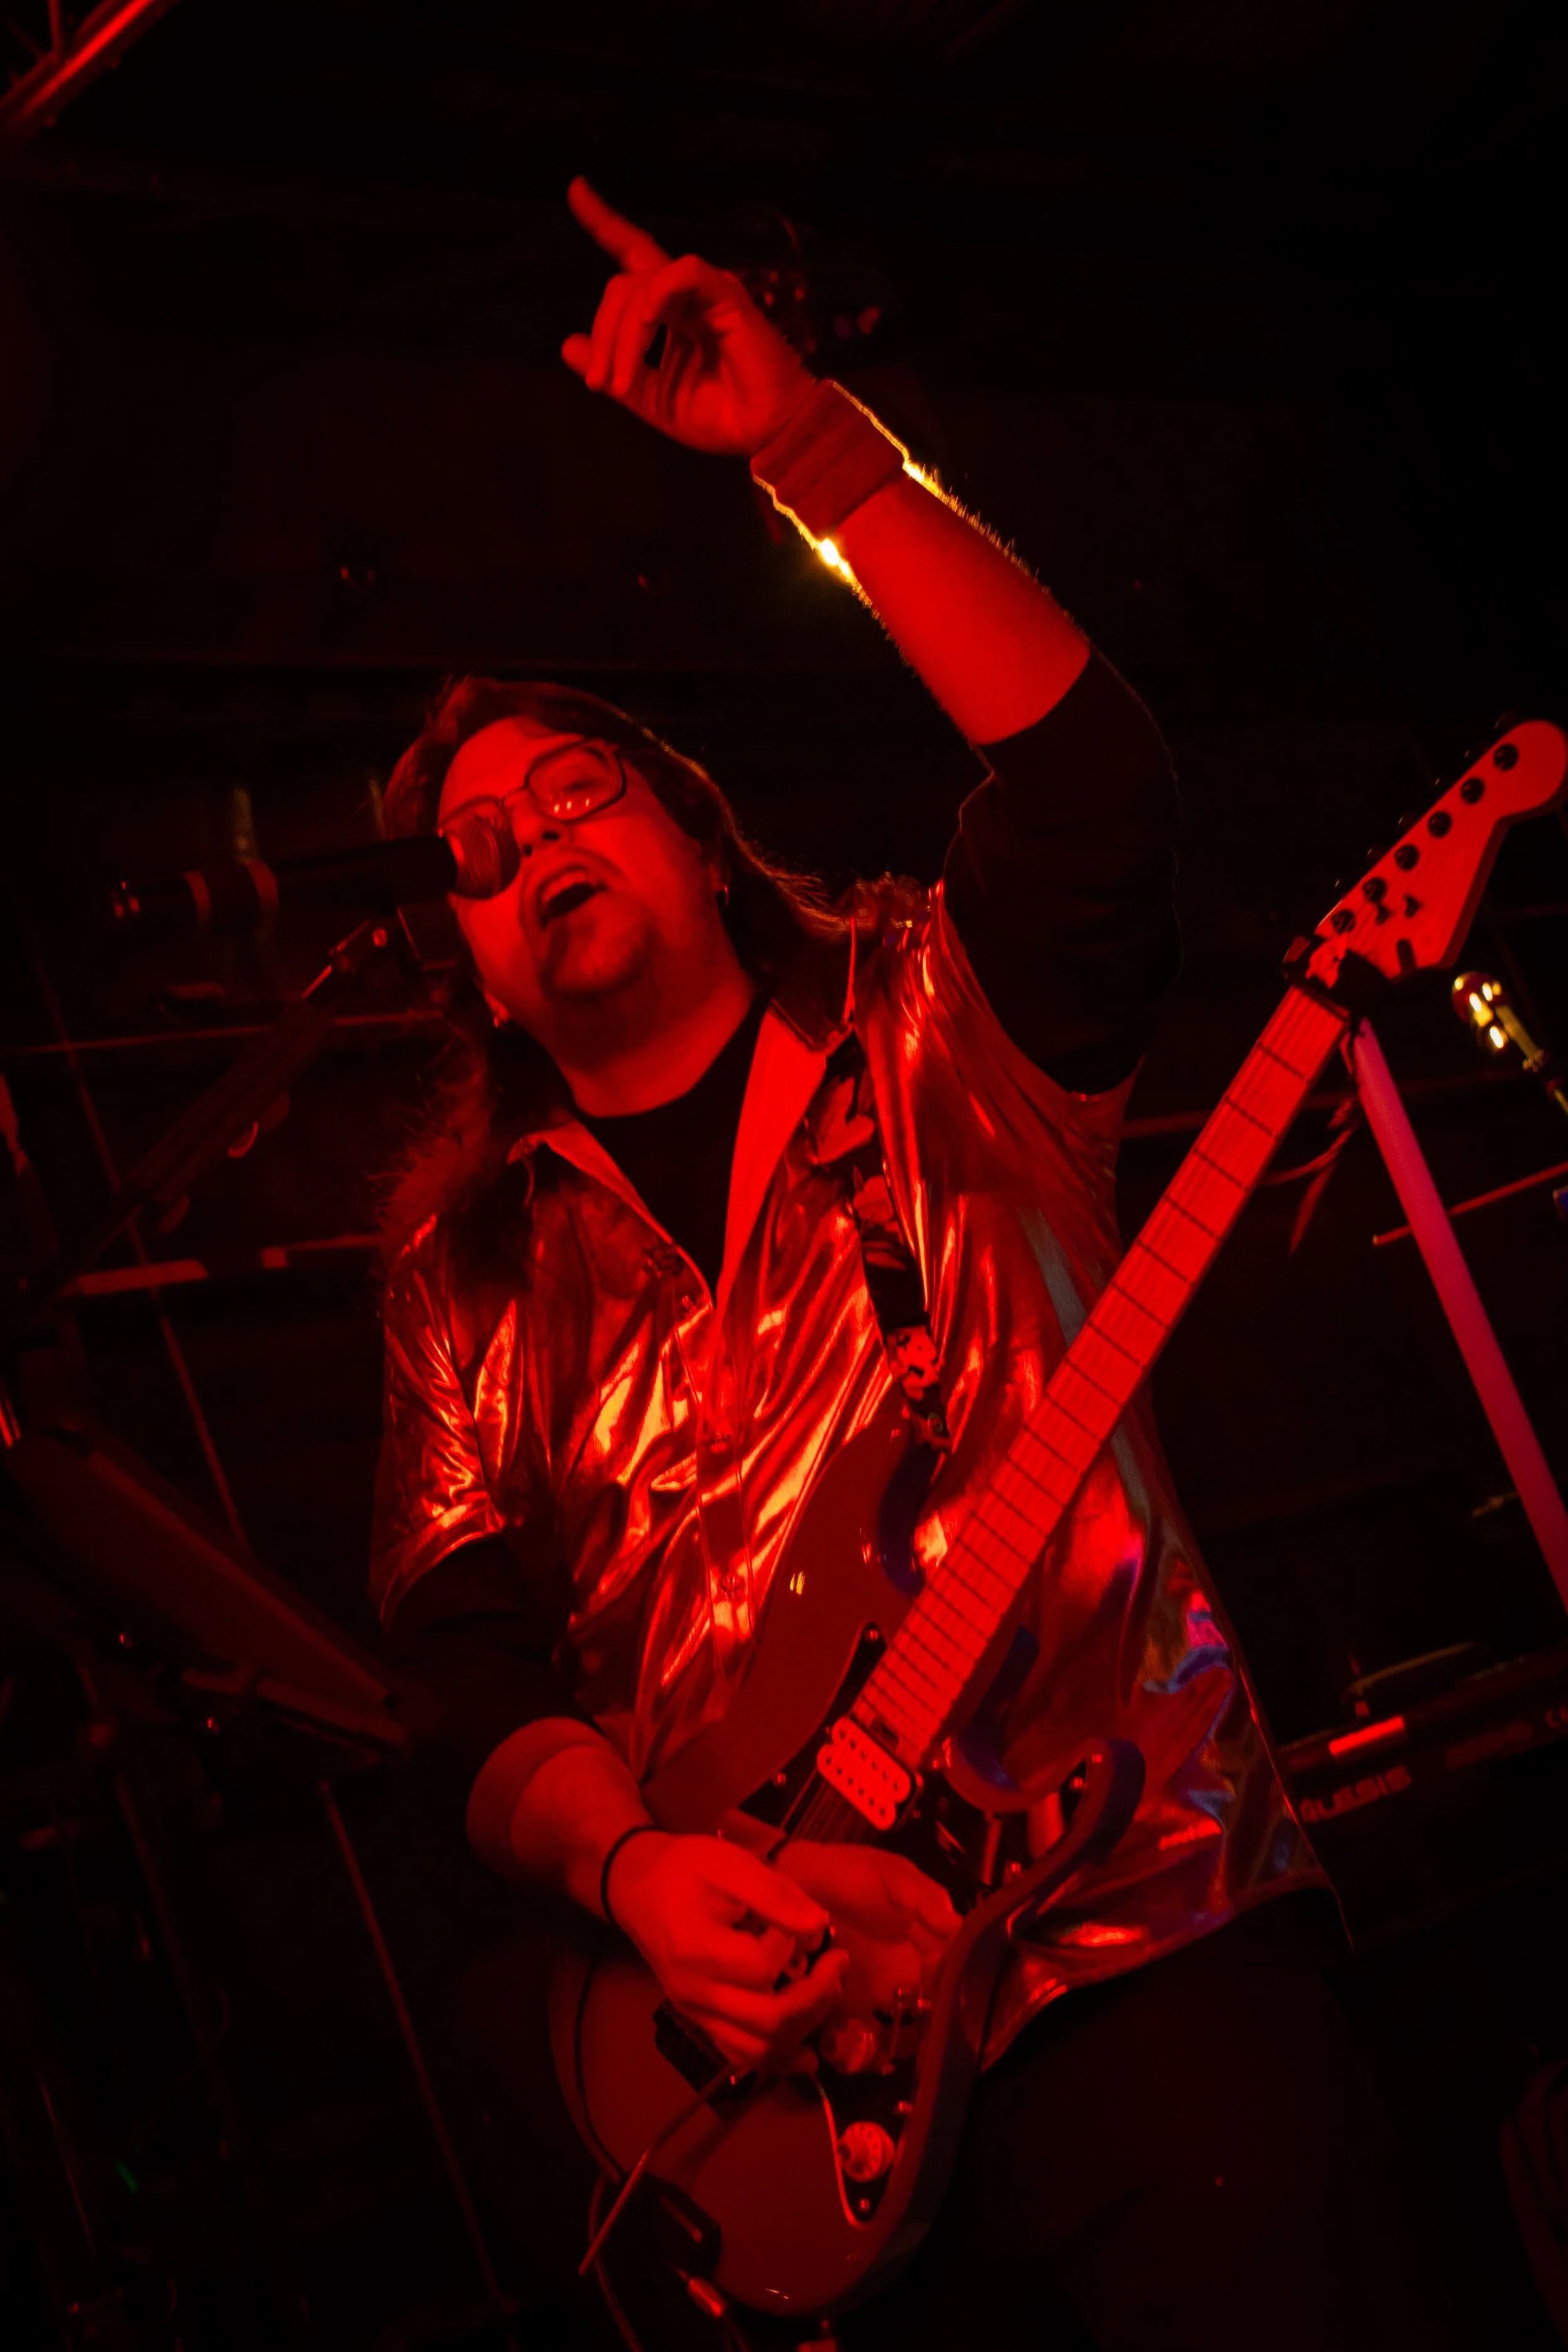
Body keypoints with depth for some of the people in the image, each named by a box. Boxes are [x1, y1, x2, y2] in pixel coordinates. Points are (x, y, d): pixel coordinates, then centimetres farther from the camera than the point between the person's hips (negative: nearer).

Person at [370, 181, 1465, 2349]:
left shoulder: (938, 1038, 8)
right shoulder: (476, 1267, 13)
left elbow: (1089, 776, -11)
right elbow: (476, 1671, 7)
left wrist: (812, 445, -16)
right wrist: (627, 1867, -13)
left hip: (1146, 1953, -1)